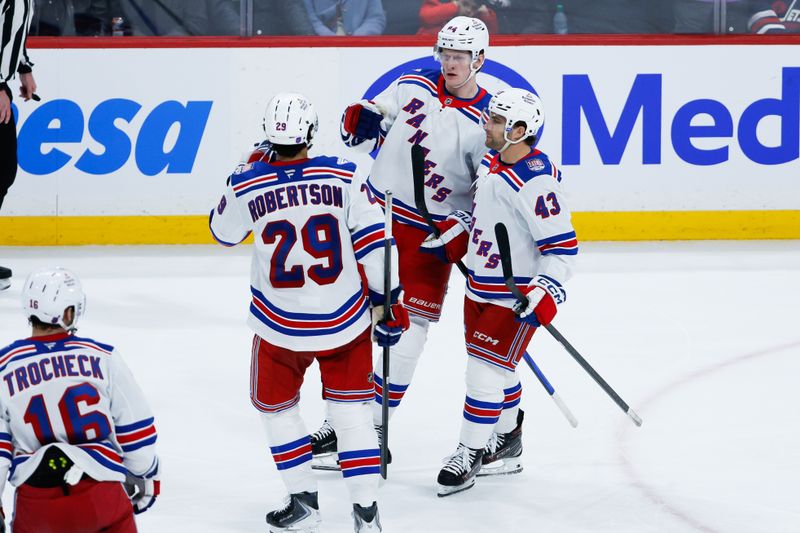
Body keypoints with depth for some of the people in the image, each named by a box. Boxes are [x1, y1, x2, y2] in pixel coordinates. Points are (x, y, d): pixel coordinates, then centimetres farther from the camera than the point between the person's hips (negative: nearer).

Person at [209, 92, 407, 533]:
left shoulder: (248, 185, -11)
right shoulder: (343, 177, -11)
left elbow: (223, 231, 10)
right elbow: (373, 241, -8)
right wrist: (387, 302, 3)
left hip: (280, 326, -1)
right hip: (346, 321, 1)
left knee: (276, 405, 21)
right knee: (349, 410, 13)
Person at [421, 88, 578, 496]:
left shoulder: (536, 182, -25)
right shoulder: (491, 163, 3)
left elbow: (562, 244, -24)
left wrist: (545, 292, -31)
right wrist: (455, 234, 11)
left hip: (515, 297, -9)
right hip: (480, 287, 9)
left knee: (486, 368, -7)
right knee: (498, 367, 20)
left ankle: (471, 452, 5)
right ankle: (506, 442, 36)